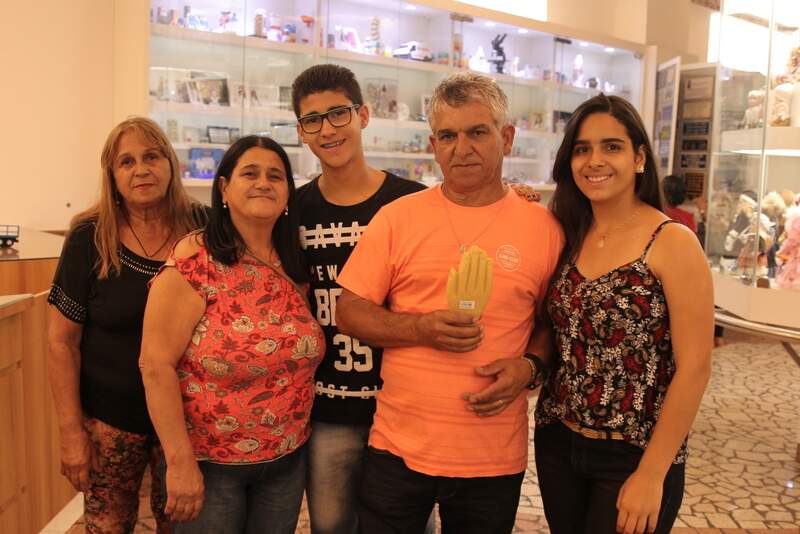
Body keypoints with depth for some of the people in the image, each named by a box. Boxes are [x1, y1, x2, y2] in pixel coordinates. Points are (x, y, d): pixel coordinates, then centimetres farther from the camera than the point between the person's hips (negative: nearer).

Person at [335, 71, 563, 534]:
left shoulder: (543, 228, -2)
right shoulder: (398, 217, -2)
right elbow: (349, 313, -1)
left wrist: (528, 367, -12)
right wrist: (421, 328, -17)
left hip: (495, 458, 0)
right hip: (398, 447, 1)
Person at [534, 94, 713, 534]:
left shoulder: (672, 243, -13)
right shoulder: (568, 238, 1)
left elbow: (693, 369, -14)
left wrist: (651, 476, -14)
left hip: (635, 457, -4)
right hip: (556, 444, 5)